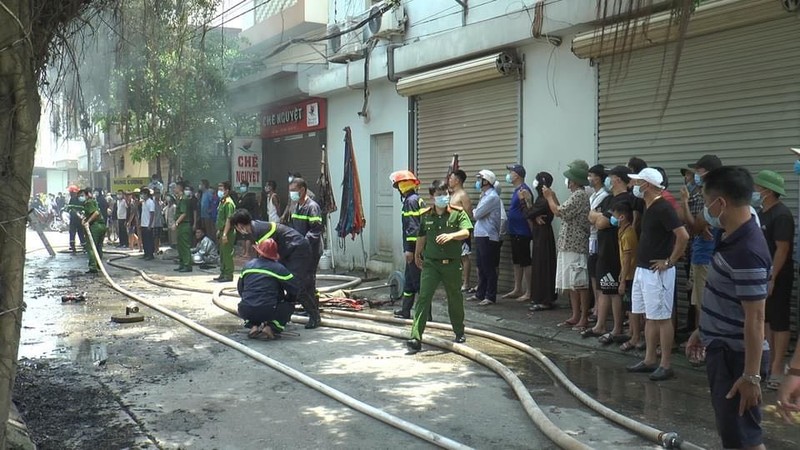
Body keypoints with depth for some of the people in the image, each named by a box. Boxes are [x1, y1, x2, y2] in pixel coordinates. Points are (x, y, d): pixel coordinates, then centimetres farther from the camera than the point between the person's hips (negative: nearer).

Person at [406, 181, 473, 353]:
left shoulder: (458, 214, -1)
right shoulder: (426, 216, 7)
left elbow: (466, 232, -17)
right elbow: (421, 237, 19)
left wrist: (451, 235, -35)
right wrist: (417, 255, 27)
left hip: (452, 263, -1)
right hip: (430, 263, 1)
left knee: (455, 298, 13)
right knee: (423, 297, -11)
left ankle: (459, 332, 35)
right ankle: (416, 338, -14)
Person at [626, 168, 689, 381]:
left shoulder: (663, 208, -17)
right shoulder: (648, 207, 12)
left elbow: (683, 236, -25)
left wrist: (670, 261, -18)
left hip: (657, 272, -10)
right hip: (642, 269, 10)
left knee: (662, 318, -3)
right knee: (649, 317, 14)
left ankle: (666, 365, 4)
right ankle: (650, 360, 23)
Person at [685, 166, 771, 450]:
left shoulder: (747, 251, -25)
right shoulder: (734, 239, 6)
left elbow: (755, 318, -25)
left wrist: (751, 376, -23)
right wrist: (702, 332, 25)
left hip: (736, 355, -10)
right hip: (721, 348, 10)